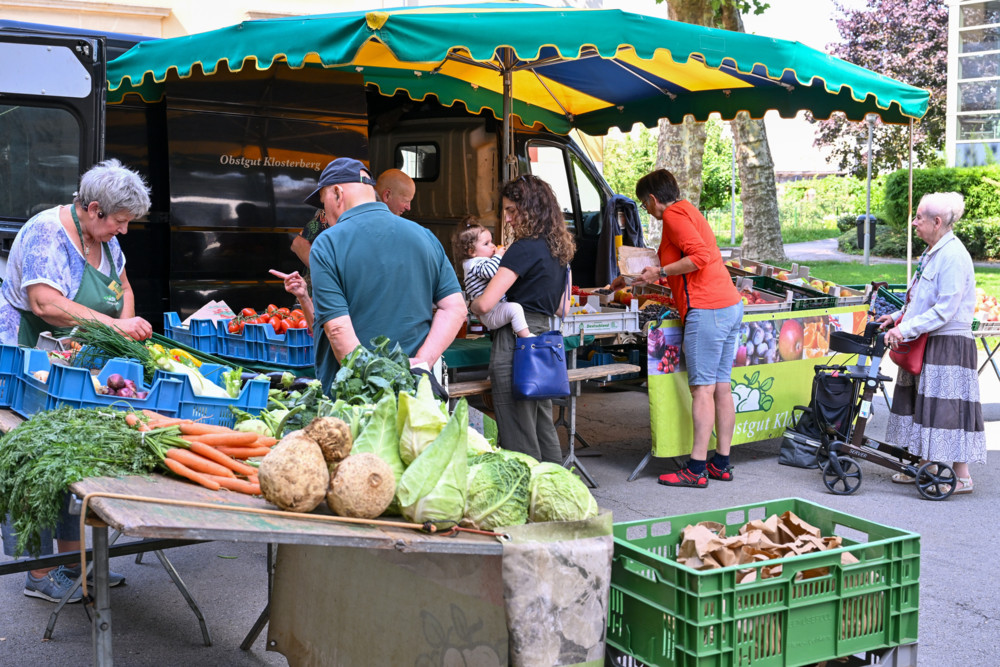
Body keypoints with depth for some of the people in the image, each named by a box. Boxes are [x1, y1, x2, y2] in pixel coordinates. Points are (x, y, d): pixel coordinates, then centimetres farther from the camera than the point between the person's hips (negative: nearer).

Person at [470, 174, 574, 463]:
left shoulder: (524, 248, -13)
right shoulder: (559, 249, 13)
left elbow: (484, 304, -18)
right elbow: (561, 308, 23)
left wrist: (471, 305, 3)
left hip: (515, 341, -9)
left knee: (518, 437, -2)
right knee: (543, 429, 17)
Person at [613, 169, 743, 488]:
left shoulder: (674, 215, -6)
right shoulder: (688, 211, 24)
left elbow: (700, 256, -19)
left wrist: (660, 272, -10)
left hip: (706, 311, -9)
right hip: (730, 306, 10)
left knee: (702, 389, -7)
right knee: (721, 387, 11)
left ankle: (696, 469, -4)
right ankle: (721, 463, 17)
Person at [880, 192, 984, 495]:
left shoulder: (953, 255, -17)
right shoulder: (932, 252, 13)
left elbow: (944, 310, -22)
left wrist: (905, 329, -23)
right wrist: (898, 316, 10)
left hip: (949, 345, -10)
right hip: (927, 343, 10)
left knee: (947, 407, -6)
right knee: (921, 401, 15)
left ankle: (962, 477, 3)